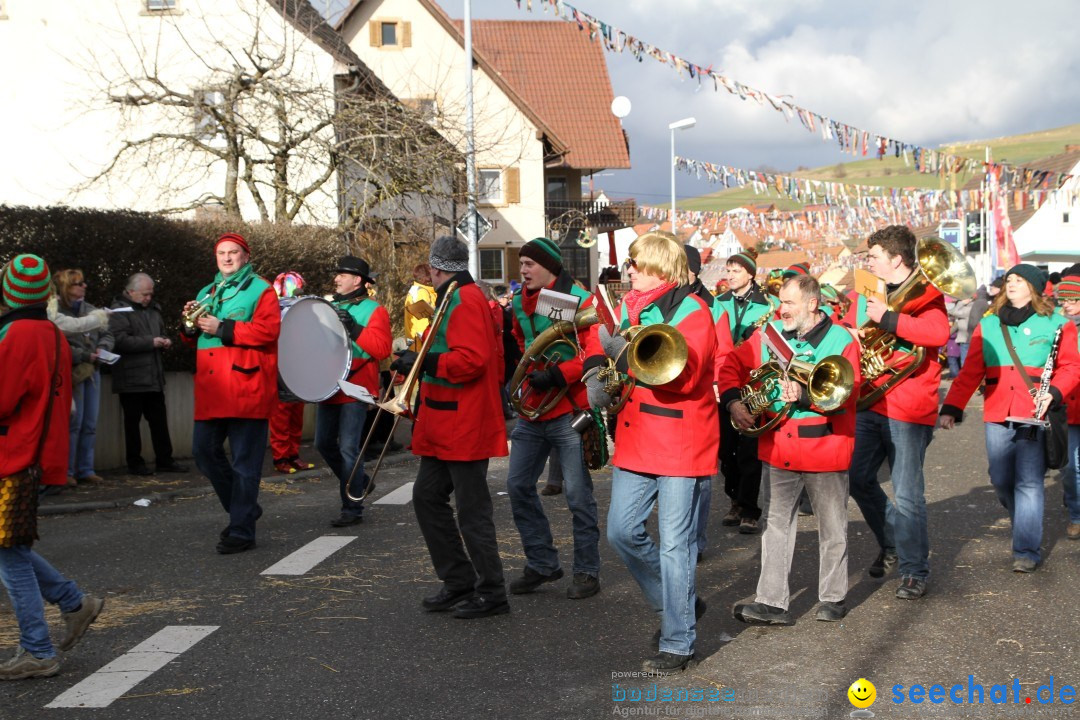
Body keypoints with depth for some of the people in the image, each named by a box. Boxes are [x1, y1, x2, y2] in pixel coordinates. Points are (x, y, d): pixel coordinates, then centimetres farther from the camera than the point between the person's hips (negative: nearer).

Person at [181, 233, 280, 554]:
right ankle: (243, 507, 25)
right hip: (211, 390, 7)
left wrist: (222, 328, -16)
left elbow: (268, 330, -14)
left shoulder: (260, 290, 1)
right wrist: (191, 325, 2)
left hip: (245, 389, -7)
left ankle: (242, 530, 2)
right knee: (204, 450, 7)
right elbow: (193, 340, 25)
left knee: (244, 461, -4)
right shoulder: (207, 293, 22)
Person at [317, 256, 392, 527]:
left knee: (348, 448, -9)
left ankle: (352, 509, -1)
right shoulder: (330, 307, 15)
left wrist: (354, 328, -22)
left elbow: (382, 348, -16)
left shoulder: (373, 310, -5)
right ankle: (356, 484, 33)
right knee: (323, 443, 12)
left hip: (355, 390, -7)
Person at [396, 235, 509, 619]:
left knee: (472, 509, -3)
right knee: (427, 497, 13)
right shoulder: (454, 299, 17)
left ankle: (491, 593, 8)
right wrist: (416, 361, 11)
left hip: (465, 425, -11)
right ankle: (459, 582, 21)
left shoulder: (465, 300, -15)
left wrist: (424, 362, -22)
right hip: (444, 425, 11)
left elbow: (472, 359, -26)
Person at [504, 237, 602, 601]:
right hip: (531, 408, 7)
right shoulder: (520, 303, 11)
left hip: (568, 410, -7)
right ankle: (541, 563, 21)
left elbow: (595, 354, -15)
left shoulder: (580, 301, -8)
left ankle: (587, 571, 10)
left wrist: (556, 376, -23)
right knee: (518, 486, 8)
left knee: (577, 494, -2)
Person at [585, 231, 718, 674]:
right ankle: (676, 604, 27)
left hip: (681, 441, -7)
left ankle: (678, 643, 7)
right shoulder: (629, 307, 11)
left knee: (675, 544, -3)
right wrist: (598, 374, -5)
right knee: (621, 531, 6)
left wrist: (627, 353, -29)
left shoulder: (691, 311, -10)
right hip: (634, 437, 7)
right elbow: (607, 353, 17)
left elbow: (685, 375, -22)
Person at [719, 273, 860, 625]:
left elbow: (844, 394, -17)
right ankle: (772, 602, 10)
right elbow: (733, 364, 8)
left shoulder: (841, 341, -7)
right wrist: (733, 400, -7)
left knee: (831, 527, 9)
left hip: (825, 450, -3)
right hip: (778, 448, 4)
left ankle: (833, 597, 24)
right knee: (777, 525, 6)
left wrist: (805, 396, -29)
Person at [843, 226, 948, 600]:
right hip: (869, 402, 8)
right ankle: (891, 543, 33)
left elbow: (938, 333, -28)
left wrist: (887, 318, -28)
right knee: (858, 478, 12)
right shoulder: (869, 293, 13)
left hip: (908, 408, -7)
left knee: (907, 495, -3)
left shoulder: (924, 292, -9)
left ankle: (915, 571, 10)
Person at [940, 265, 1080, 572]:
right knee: (1001, 481, 6)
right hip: (997, 415, 4)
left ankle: (1027, 550, -2)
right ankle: (1026, 526, 32)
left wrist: (1054, 392, -16)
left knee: (1029, 482, -8)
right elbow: (970, 371, 7)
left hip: (1035, 416, -3)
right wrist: (951, 407, -3)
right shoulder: (988, 325, 11)